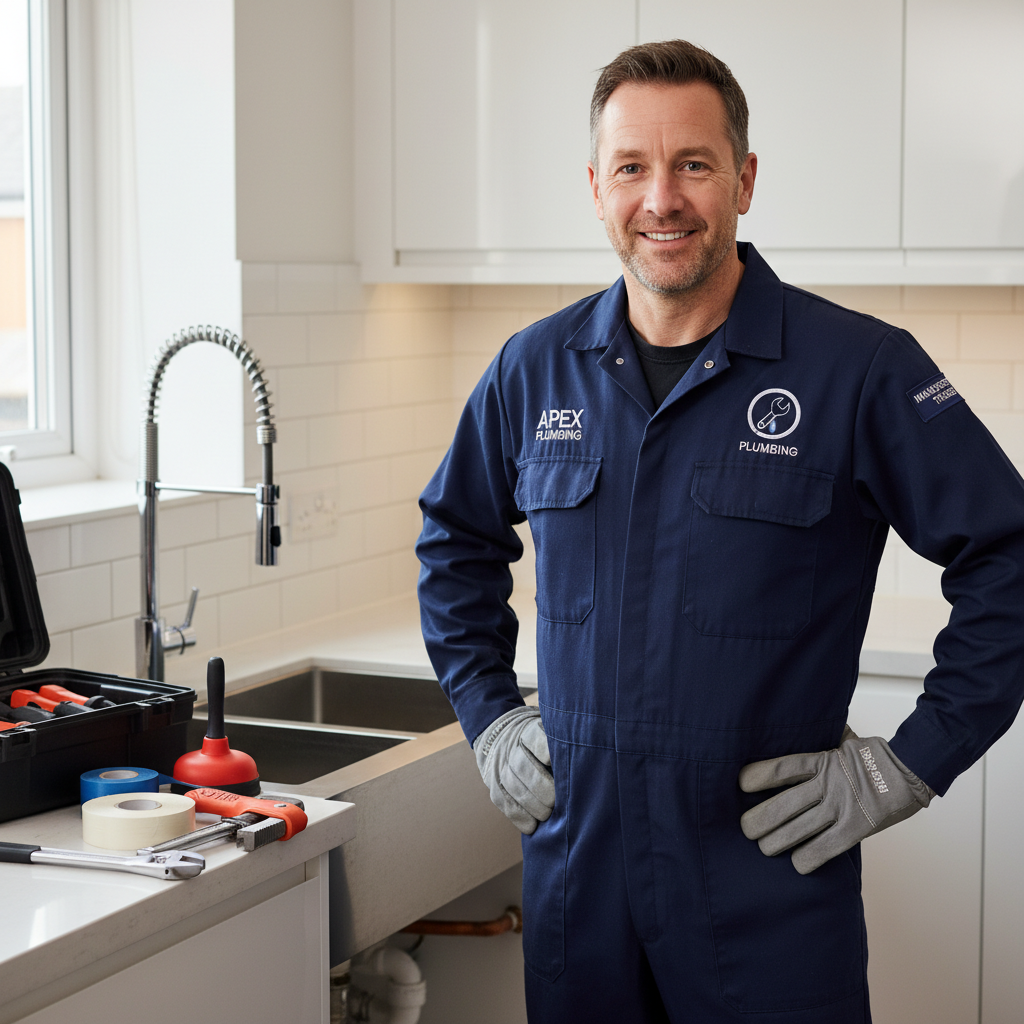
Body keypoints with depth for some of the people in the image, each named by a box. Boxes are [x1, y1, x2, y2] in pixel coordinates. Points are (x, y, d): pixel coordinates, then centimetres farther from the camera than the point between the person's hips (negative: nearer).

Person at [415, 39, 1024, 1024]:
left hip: (772, 893, -3)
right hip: (575, 865, 4)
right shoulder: (534, 369, 4)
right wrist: (486, 715, 12)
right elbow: (455, 539, 20)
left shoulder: (859, 368, -9)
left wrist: (911, 764, -9)